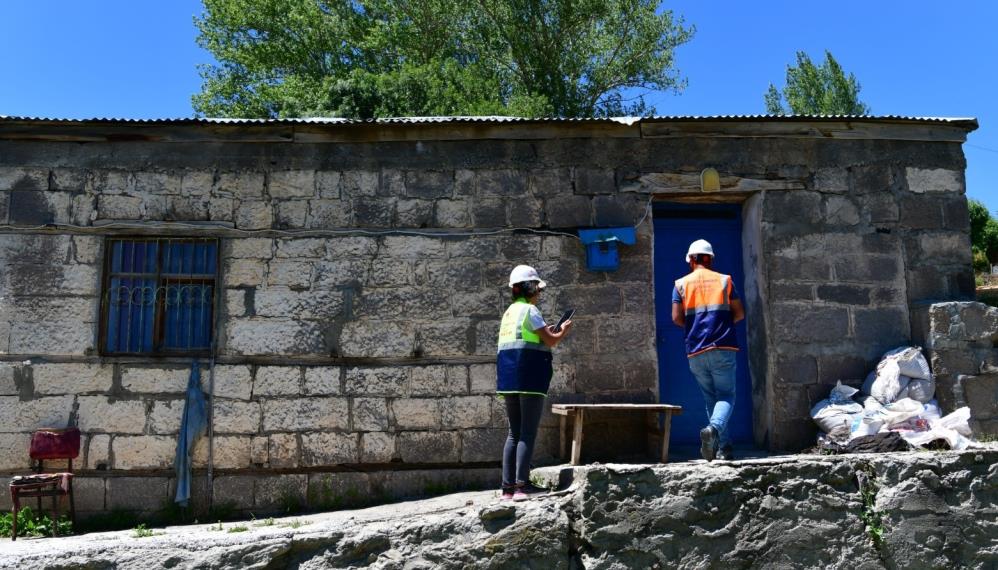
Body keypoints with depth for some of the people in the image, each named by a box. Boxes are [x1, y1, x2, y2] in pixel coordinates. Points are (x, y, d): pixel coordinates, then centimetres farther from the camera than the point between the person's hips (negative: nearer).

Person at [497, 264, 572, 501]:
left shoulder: (509, 312, 19)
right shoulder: (529, 310, -7)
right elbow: (551, 341, -9)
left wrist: (545, 333, 25)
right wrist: (564, 331, 10)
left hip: (508, 378, 8)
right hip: (529, 376, -8)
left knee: (514, 432, 11)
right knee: (528, 432, -6)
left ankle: (508, 486, 10)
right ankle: (522, 484, -10)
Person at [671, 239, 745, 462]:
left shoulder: (681, 284, 7)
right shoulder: (724, 280, 6)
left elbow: (676, 318, -1)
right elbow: (739, 313, 5)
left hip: (696, 351, 2)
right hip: (723, 348, -2)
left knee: (711, 398, 12)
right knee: (726, 396, 0)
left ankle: (724, 448, 9)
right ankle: (713, 429, -28)